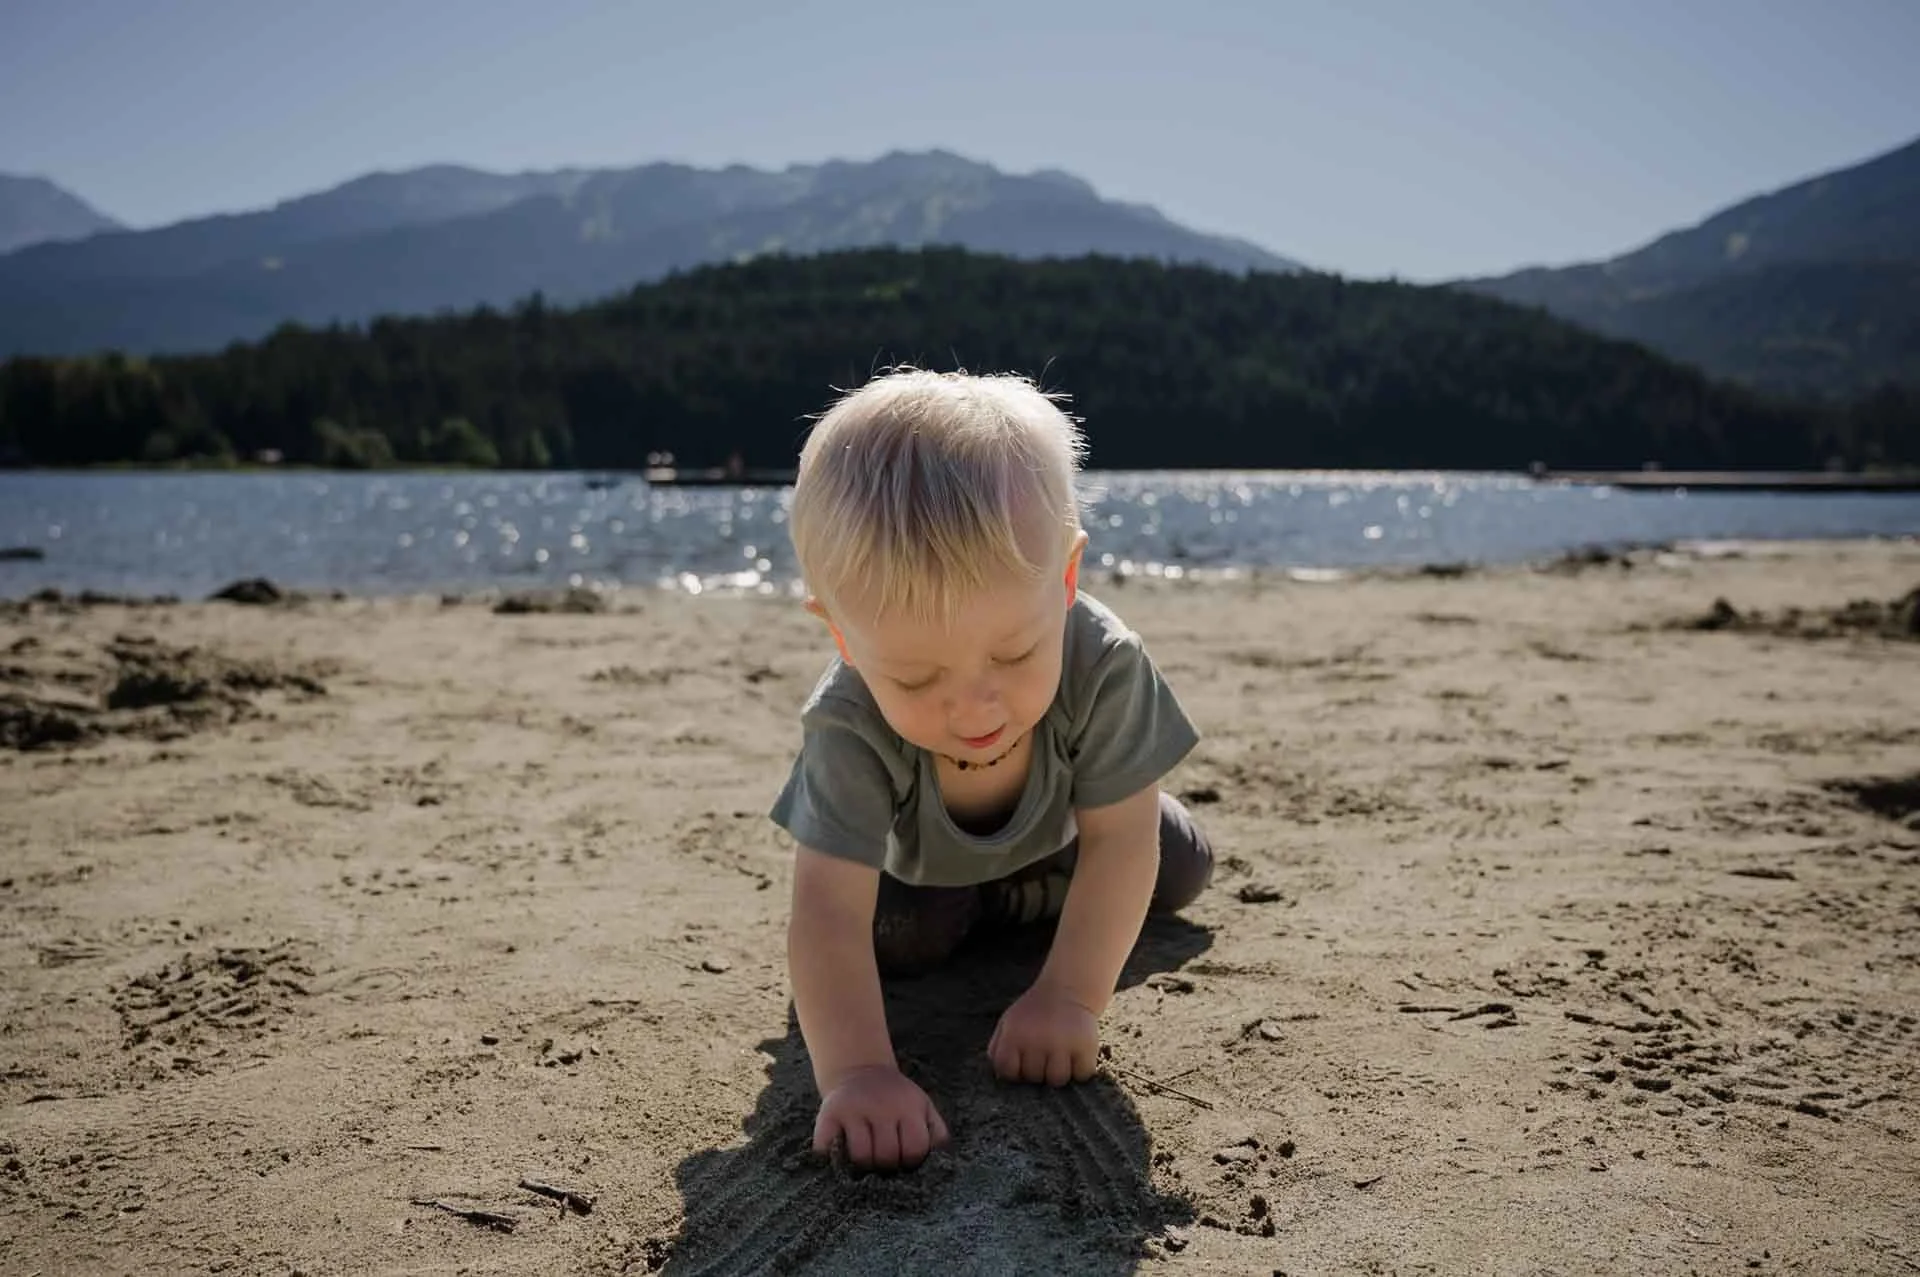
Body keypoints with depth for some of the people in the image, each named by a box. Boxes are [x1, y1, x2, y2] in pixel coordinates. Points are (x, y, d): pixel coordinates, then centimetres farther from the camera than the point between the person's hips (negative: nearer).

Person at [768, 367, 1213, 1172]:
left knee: (1181, 870, 5)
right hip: (913, 861, -1)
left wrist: (1070, 999, -42)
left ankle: (1013, 903, 29)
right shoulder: (850, 730, -46)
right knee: (898, 937, -19)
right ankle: (946, 911, 17)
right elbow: (828, 917, -51)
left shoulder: (1105, 668, -45)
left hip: (1054, 833, 1)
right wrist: (856, 1072, -65)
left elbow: (1119, 845, -36)